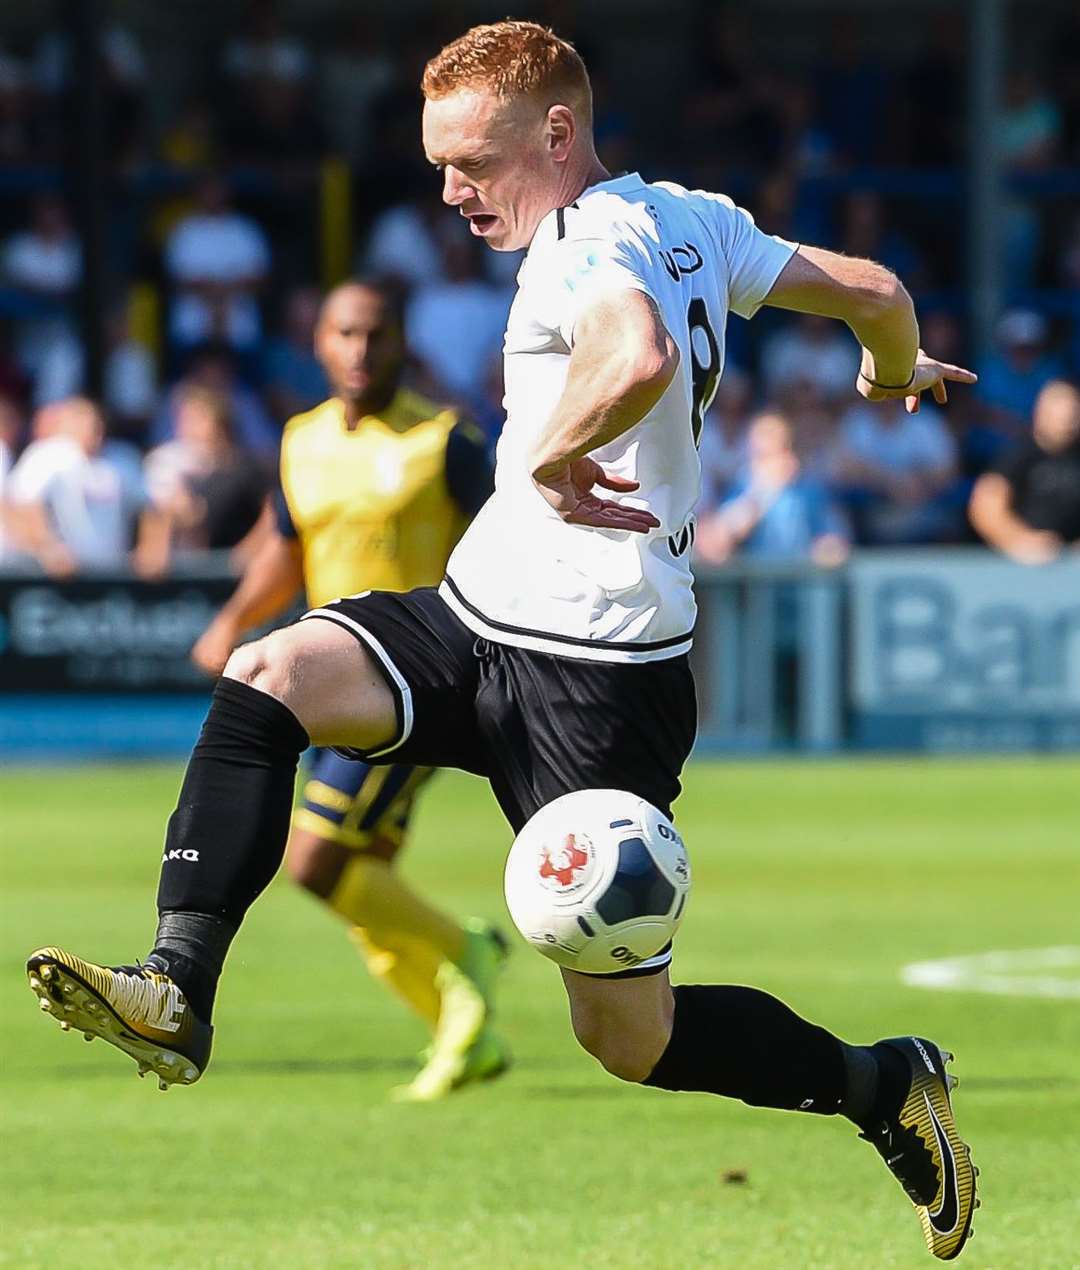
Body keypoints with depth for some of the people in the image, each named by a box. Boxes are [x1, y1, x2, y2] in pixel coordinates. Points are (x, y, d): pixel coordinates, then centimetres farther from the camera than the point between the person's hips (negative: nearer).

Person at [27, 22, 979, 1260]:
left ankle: (885, 1087, 21)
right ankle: (177, 993, -27)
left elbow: (639, 357, -41)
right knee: (264, 679, -16)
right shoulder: (695, 222, 11)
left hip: (594, 678, -10)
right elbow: (874, 290, 22)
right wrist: (899, 372, 44)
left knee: (631, 1039, -1)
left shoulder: (592, 242, -17)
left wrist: (550, 454, -24)